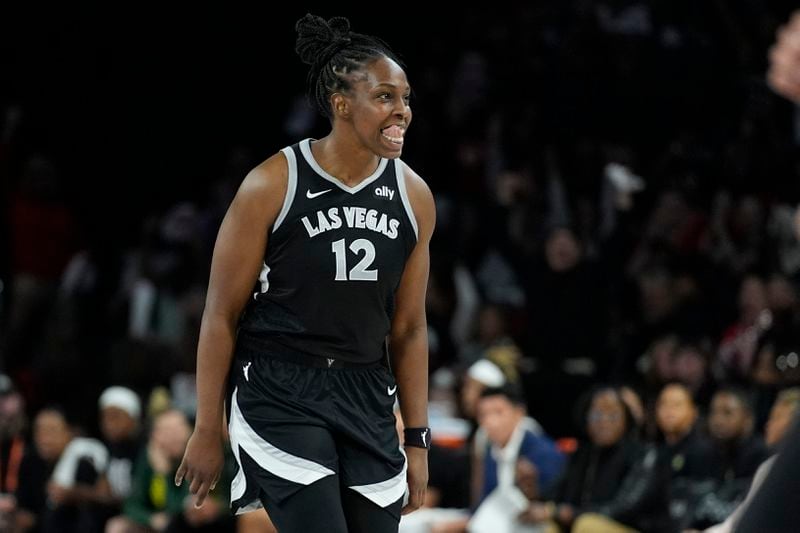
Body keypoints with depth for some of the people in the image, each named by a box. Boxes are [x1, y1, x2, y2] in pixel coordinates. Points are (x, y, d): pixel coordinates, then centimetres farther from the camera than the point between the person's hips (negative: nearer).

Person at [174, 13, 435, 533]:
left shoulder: (414, 197, 2)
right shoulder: (272, 186, -11)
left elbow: (408, 328, 11)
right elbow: (222, 315, -5)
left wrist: (417, 441, 10)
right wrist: (207, 432, -5)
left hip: (366, 397, 5)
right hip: (279, 392, -5)